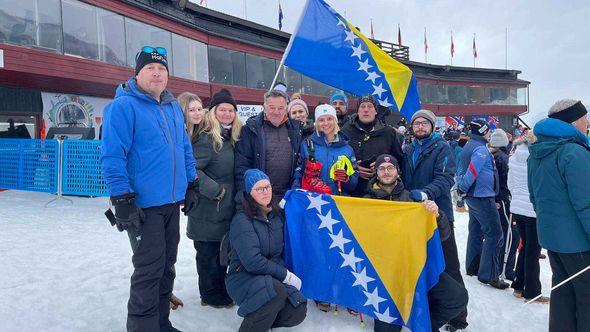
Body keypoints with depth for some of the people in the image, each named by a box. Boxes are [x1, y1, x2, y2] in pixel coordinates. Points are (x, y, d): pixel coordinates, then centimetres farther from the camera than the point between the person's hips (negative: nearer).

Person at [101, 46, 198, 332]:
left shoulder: (173, 107, 14)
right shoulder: (123, 106, -10)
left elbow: (185, 148, 20)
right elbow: (112, 156, -15)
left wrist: (191, 184, 16)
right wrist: (122, 200, -19)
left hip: (172, 202, 8)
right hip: (143, 205, -7)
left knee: (167, 265, 15)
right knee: (149, 268, -3)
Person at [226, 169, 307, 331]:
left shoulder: (277, 214, 6)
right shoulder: (242, 220, -15)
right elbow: (252, 262, -22)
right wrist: (286, 275, -16)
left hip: (274, 278, 6)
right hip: (243, 277, -6)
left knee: (298, 312, -13)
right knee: (277, 291, -33)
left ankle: (259, 317, 13)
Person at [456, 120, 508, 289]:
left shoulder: (467, 147, 14)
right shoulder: (481, 149, -17)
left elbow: (461, 171, 17)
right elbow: (472, 172, -24)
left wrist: (461, 188, 14)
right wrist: (463, 189, -13)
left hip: (472, 197, 10)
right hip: (483, 197, -10)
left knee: (476, 231, 16)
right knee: (494, 234, -6)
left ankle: (473, 267, 25)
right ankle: (488, 274, -4)